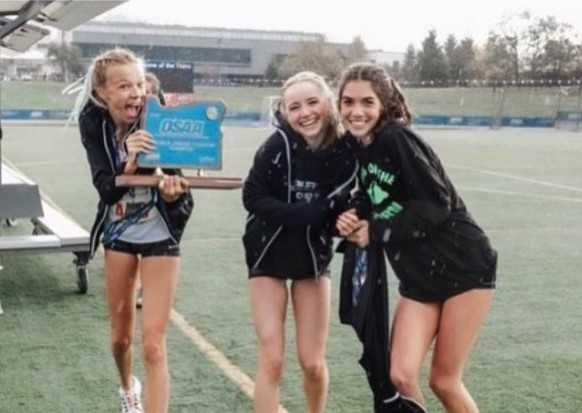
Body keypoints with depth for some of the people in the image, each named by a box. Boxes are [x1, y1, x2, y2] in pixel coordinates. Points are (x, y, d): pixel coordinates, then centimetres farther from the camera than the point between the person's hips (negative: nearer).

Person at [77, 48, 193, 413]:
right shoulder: (93, 124, -15)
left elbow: (180, 195, -24)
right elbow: (106, 190, -25)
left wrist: (174, 195, -48)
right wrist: (128, 166, -45)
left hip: (159, 235, -3)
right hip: (119, 232, 3)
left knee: (154, 344, -9)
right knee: (121, 335, 18)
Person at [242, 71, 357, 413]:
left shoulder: (346, 151, -14)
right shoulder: (279, 144, -19)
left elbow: (337, 206, -5)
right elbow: (254, 198, -19)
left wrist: (341, 219, -27)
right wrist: (314, 212, -25)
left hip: (313, 257, 2)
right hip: (269, 254, -1)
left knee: (313, 363, 5)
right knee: (271, 359, -5)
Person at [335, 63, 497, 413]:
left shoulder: (396, 137, -17)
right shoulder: (356, 146, 5)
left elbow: (437, 203, -20)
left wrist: (376, 232, -15)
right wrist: (354, 220, -7)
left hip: (464, 267, -6)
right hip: (419, 277, 6)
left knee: (444, 380, 0)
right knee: (401, 375, -4)